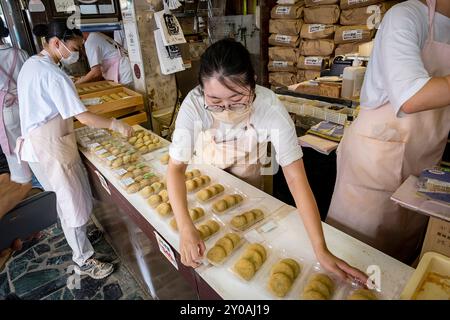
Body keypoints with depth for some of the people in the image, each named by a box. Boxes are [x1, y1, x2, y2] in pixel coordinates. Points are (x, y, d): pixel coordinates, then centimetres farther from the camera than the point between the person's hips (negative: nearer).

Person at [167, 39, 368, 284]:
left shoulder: (271, 108, -35)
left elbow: (295, 176, -34)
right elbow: (176, 167, -29)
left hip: (246, 187, 0)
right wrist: (185, 228, -42)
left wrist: (321, 250, -37)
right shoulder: (193, 105, -34)